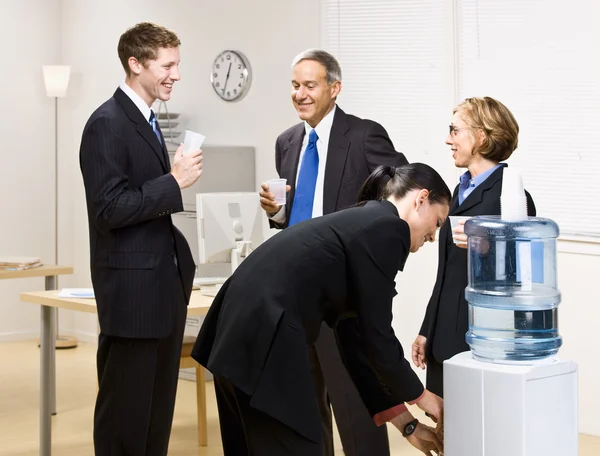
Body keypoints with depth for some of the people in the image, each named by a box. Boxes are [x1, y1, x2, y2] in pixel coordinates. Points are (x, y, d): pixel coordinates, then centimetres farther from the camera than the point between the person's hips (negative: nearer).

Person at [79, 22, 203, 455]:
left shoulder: (146, 122, 15)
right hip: (132, 289, -9)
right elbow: (109, 209, -21)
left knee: (157, 406, 13)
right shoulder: (108, 123, -14)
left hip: (163, 286, 9)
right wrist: (175, 182, -18)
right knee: (124, 408, -1)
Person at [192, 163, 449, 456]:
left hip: (240, 332, 10)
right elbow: (377, 337, -6)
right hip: (263, 341, -10)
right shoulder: (388, 228, -5)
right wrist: (421, 397, 11)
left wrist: (406, 423, 25)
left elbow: (355, 337, 22)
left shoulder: (357, 222, 22)